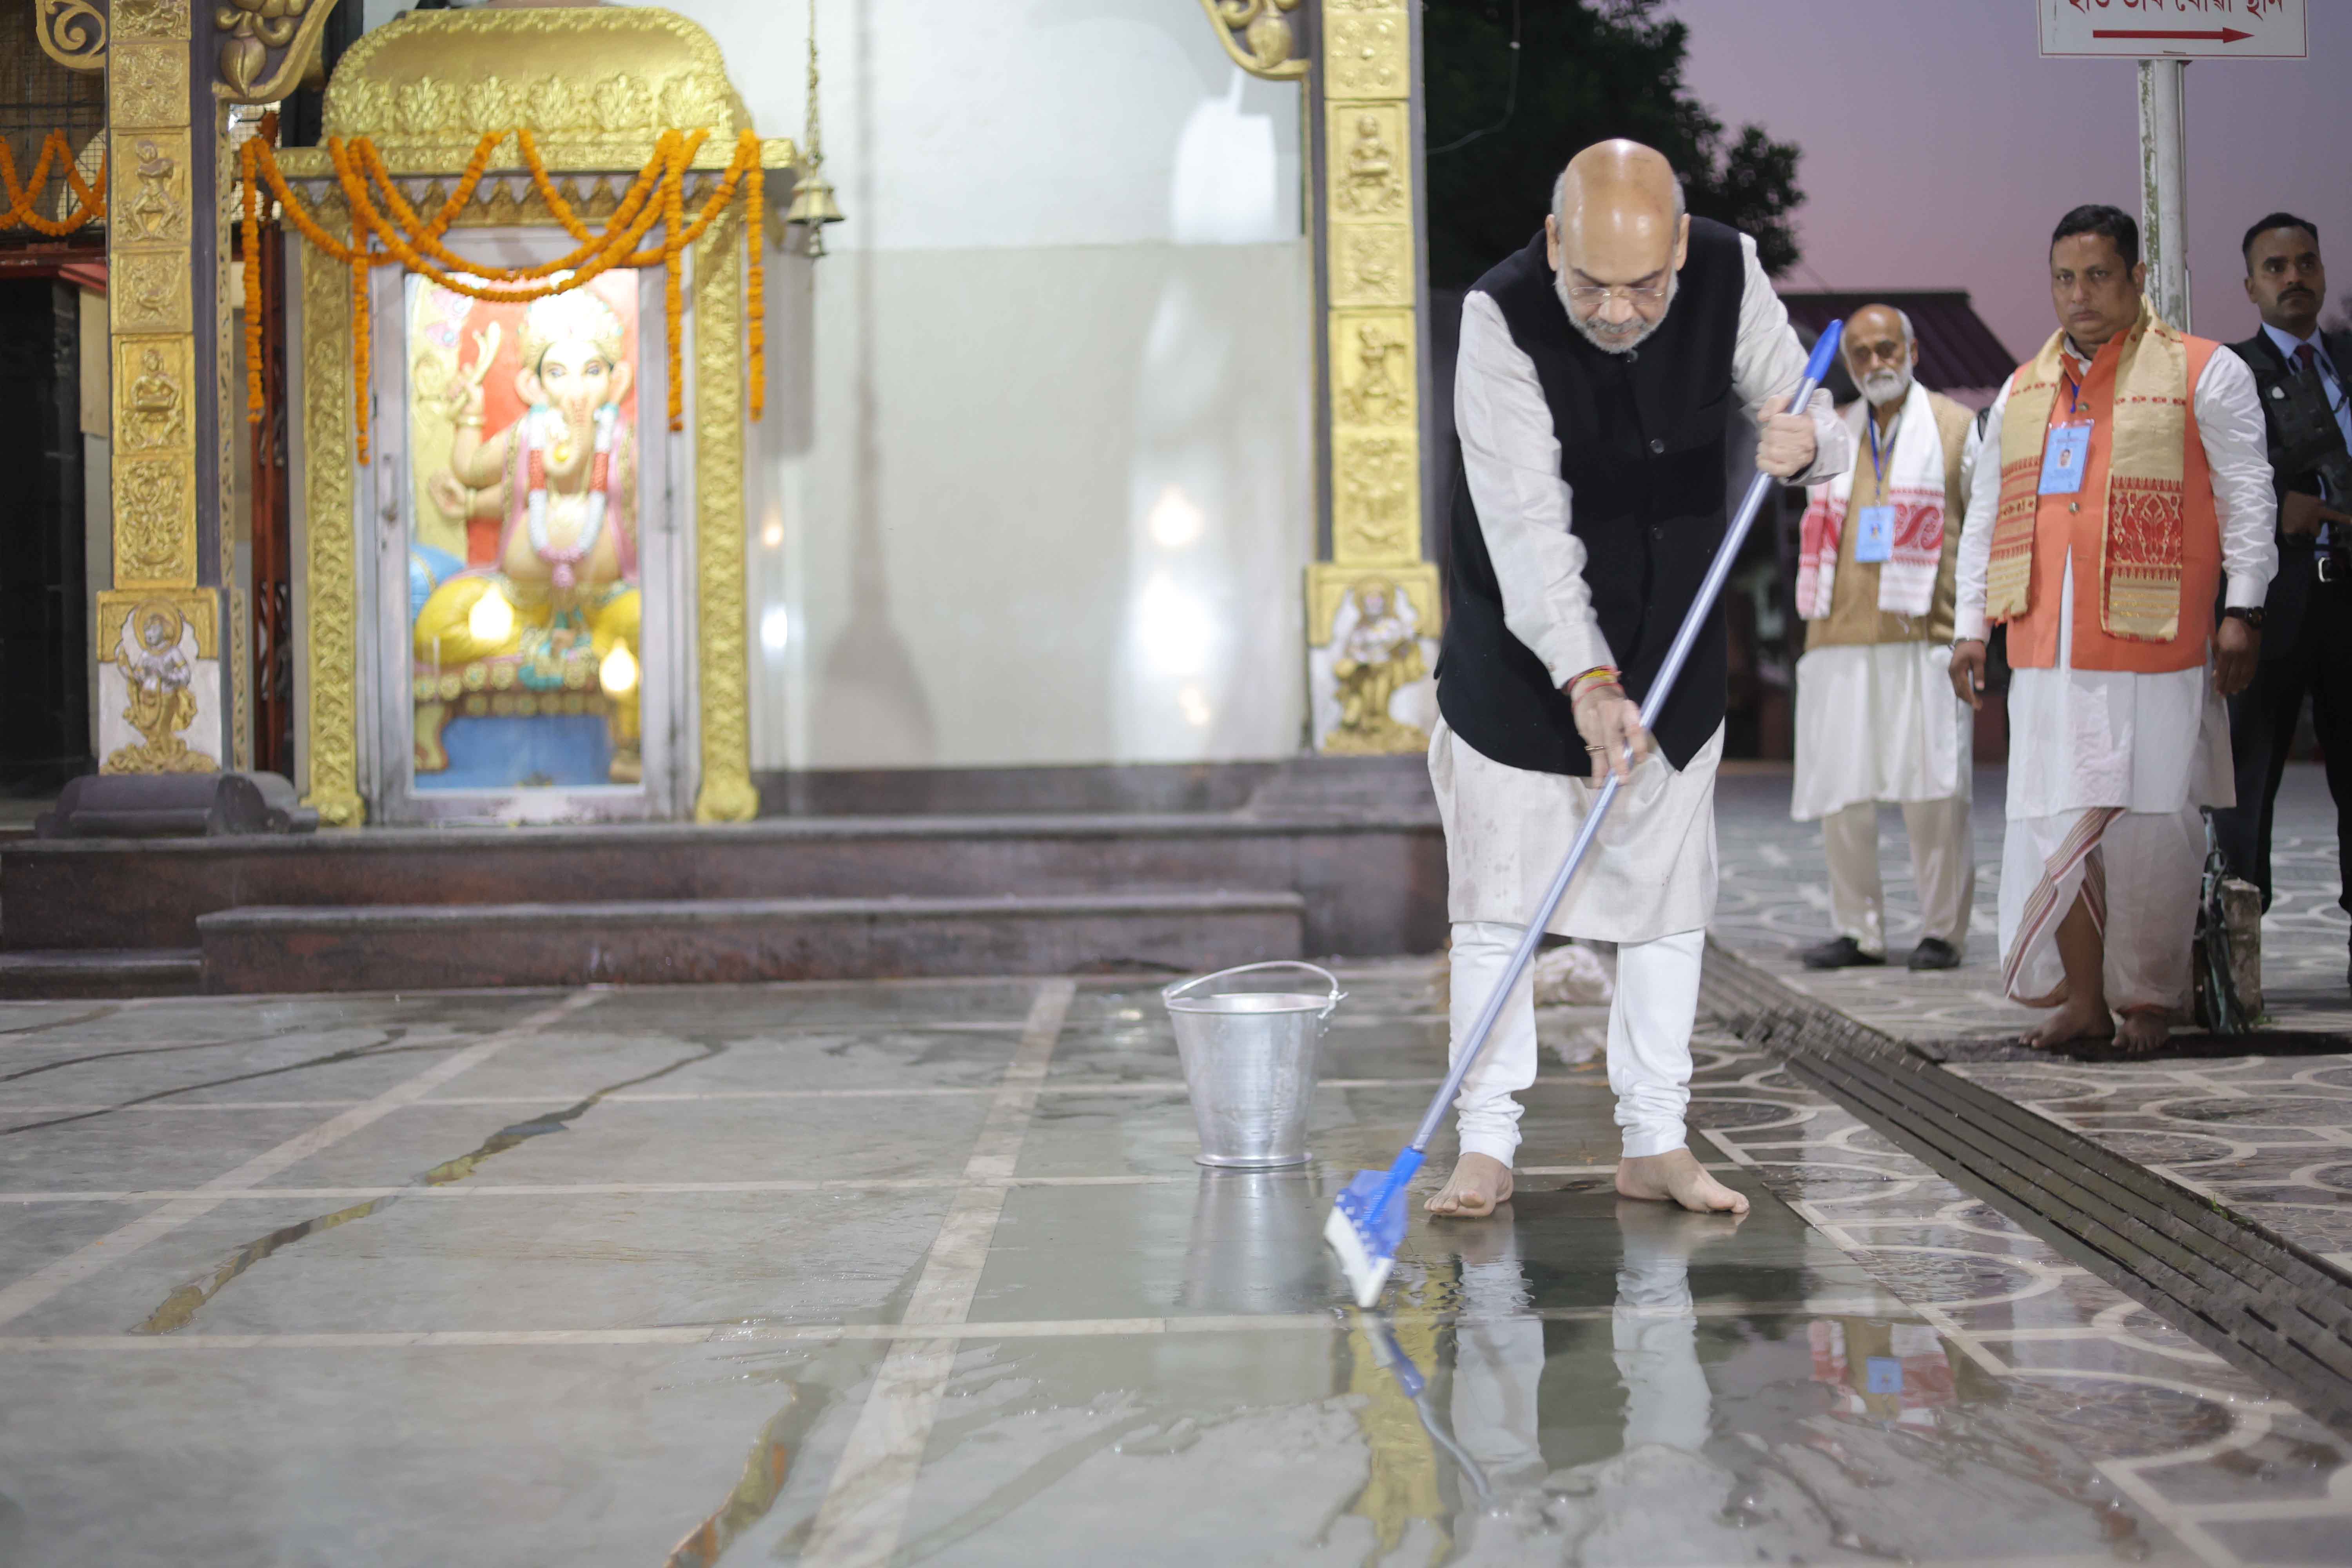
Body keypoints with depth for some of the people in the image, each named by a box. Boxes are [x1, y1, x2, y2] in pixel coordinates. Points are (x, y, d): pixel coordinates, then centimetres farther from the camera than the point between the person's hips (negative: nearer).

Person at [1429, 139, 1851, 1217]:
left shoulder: (1728, 273, -12)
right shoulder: (1502, 318, -25)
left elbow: (1813, 420, -4)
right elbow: (1528, 524, -32)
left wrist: (1808, 441, -30)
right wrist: (1587, 680, -42)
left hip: (1673, 646, 4)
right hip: (1522, 653, -4)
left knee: (1668, 898, 7)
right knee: (1497, 904, 0)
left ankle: (1653, 1145, 18)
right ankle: (1487, 1146, 10)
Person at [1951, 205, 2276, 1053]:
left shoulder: (2204, 373, 5)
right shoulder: (2023, 389, 18)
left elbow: (2246, 497, 2)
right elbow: (1985, 515, 19)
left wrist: (2242, 610, -5)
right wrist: (1970, 625, 12)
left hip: (2154, 642, -4)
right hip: (2049, 650, 4)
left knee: (2152, 822, -1)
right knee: (2055, 819, 0)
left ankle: (2150, 999, 11)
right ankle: (2081, 996, 8)